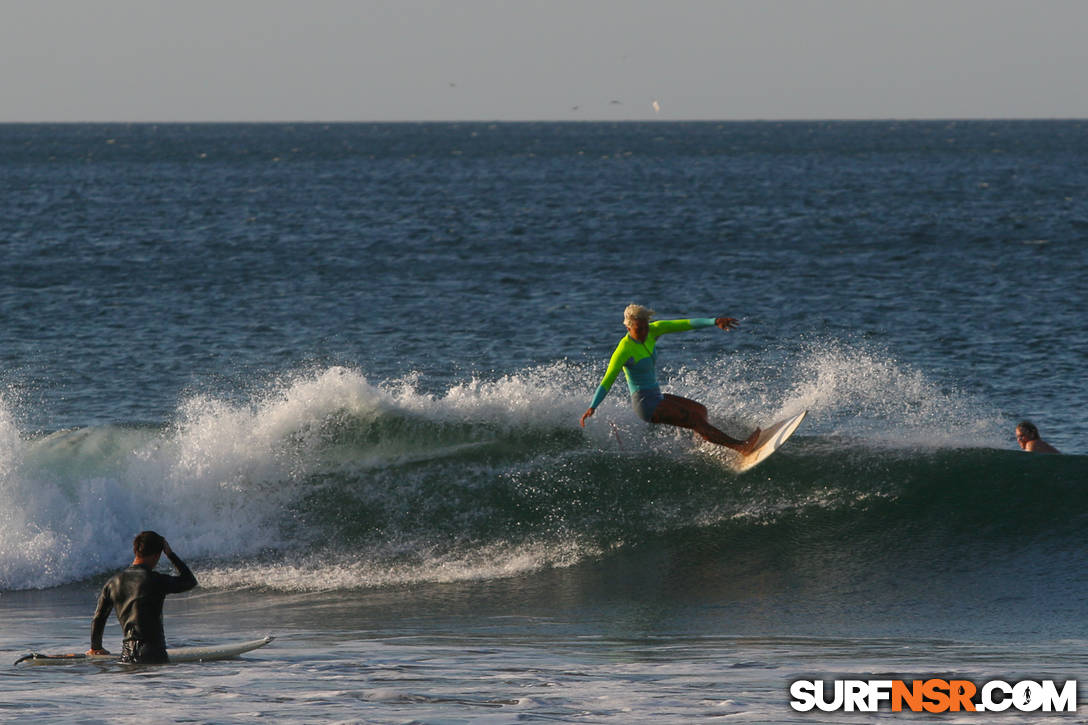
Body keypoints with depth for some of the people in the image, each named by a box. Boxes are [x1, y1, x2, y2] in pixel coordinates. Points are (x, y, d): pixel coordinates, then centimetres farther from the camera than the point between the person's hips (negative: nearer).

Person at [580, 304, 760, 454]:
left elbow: (684, 325, -7)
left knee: (701, 410, 26)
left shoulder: (652, 331, 0)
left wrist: (714, 322, -19)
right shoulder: (624, 350, -20)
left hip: (656, 398, 10)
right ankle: (739, 446, -26)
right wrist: (592, 407, -34)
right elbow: (607, 382, -21)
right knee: (696, 419, -18)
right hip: (645, 404, -10)